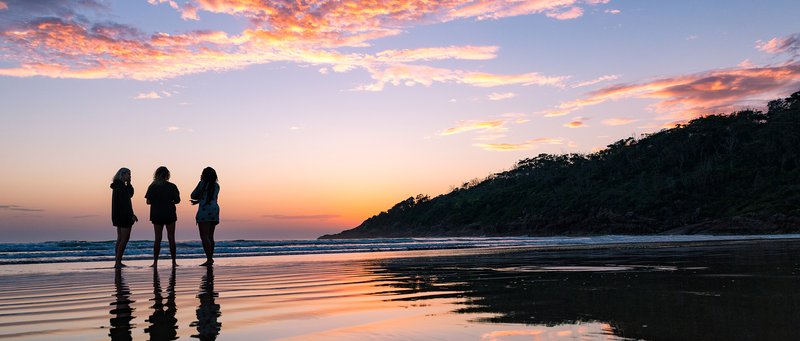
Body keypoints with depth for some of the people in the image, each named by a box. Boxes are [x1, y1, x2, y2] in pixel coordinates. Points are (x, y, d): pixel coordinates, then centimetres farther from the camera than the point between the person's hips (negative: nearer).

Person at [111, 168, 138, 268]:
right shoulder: (121, 186, -16)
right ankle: (118, 262, -8)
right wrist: (131, 215, -20)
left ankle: (117, 262, 16)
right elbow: (124, 202, -21)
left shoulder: (118, 185, 14)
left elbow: (130, 194, 20)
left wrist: (128, 183, 9)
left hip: (119, 216, 10)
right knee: (124, 239, -8)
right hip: (124, 216, -10)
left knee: (120, 239, 13)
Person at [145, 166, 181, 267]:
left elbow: (148, 201, -3)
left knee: (157, 239, 7)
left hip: (157, 215, 1)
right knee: (171, 238, 4)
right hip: (170, 215, -1)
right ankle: (173, 262, 6)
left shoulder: (152, 186, -1)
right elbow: (177, 200, -3)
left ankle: (155, 262, 4)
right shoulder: (172, 186, -4)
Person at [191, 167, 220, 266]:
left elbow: (193, 196, 2)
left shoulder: (203, 183, -5)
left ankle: (209, 259, -18)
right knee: (210, 236, 13)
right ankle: (211, 258, 15)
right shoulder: (216, 185, 13)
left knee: (204, 237, -9)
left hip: (204, 211, -7)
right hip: (215, 210, 7)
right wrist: (199, 201, 30)